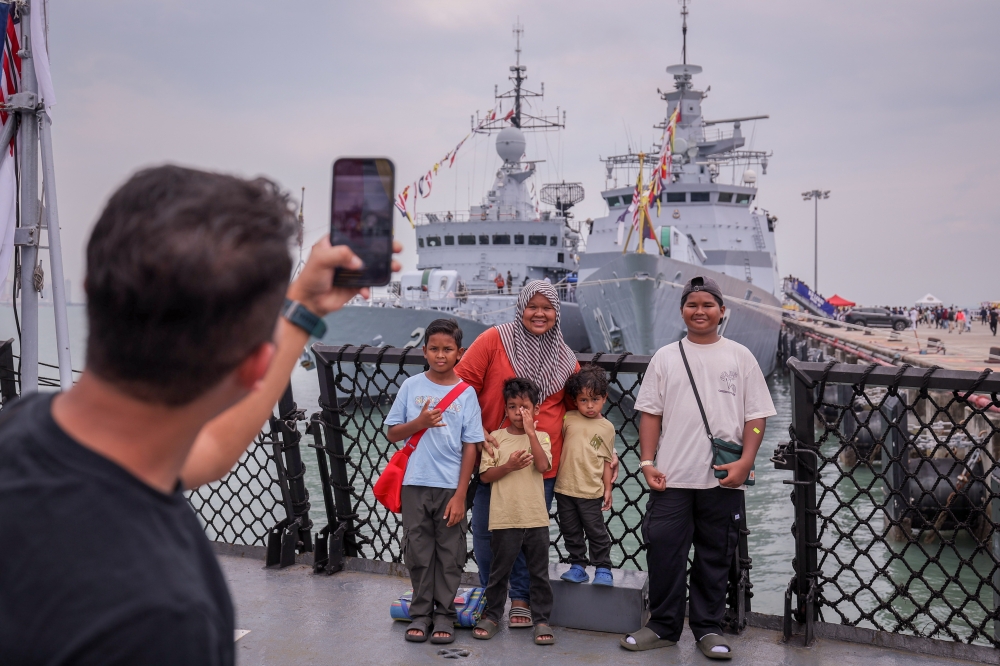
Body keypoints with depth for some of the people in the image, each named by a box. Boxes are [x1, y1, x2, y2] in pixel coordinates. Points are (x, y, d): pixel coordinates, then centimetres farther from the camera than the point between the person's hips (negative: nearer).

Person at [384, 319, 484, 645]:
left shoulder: (466, 393, -2)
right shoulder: (411, 386, 2)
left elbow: (470, 446, -3)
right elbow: (392, 433, 5)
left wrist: (460, 495, -8)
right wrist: (419, 423, -14)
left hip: (450, 486, -1)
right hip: (415, 483, 1)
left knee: (450, 554, 6)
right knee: (418, 551, 8)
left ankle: (444, 614, 18)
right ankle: (420, 612, 20)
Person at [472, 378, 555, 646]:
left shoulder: (541, 437, 4)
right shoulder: (496, 437, 1)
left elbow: (543, 466, -14)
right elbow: (485, 475, -1)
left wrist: (530, 432, -16)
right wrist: (509, 466, -17)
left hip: (536, 518, 1)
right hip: (504, 518, 0)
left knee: (539, 573, 8)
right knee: (499, 571, 10)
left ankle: (542, 619, 18)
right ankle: (491, 616, 24)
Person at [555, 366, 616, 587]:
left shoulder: (607, 428, -1)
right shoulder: (568, 419, 1)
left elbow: (607, 460, 3)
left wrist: (608, 489, 3)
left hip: (591, 491, -2)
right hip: (565, 488, 2)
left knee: (596, 532, 5)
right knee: (570, 531, 12)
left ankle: (603, 568, 17)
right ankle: (578, 566, 25)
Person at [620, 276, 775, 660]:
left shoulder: (739, 357, 6)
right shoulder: (666, 357, 9)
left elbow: (755, 415, 3)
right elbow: (650, 413, 7)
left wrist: (745, 462, -9)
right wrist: (647, 462, -2)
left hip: (724, 479, 0)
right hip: (671, 477, 1)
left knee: (715, 557, 7)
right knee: (664, 552, 1)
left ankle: (708, 629, 20)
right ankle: (663, 627, 15)